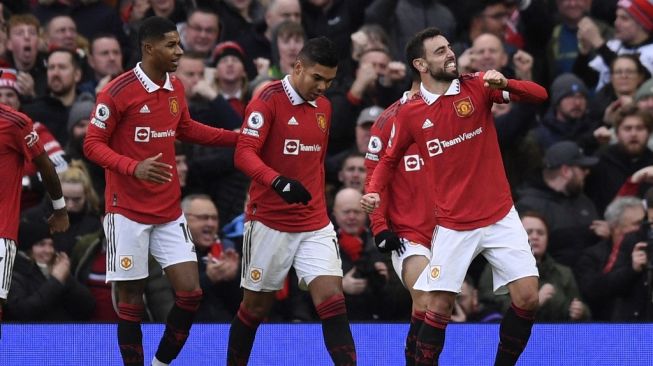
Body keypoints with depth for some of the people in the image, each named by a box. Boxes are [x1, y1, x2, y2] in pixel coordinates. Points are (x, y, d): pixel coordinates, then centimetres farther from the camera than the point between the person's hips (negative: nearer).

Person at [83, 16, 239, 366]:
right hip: (127, 212, -6)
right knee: (131, 301, -1)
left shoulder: (176, 88, 6)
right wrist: (134, 168, -29)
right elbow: (93, 144, -13)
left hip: (169, 212, 6)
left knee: (190, 292, -2)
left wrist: (238, 137, 16)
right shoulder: (117, 91, -14)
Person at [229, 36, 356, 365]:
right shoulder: (268, 100, -11)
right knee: (256, 306, 7)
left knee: (332, 300, -10)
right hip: (270, 223, -5)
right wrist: (278, 181, -37)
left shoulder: (324, 107, 10)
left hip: (315, 224, 5)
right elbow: (244, 153, -21)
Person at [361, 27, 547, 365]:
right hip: (452, 225, 0)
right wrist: (373, 191, -5)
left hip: (500, 217, 1)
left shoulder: (477, 87, -2)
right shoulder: (410, 113, -1)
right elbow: (390, 159, 14)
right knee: (439, 307, -6)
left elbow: (539, 95, -10)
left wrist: (504, 84, -30)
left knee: (527, 297, -7)